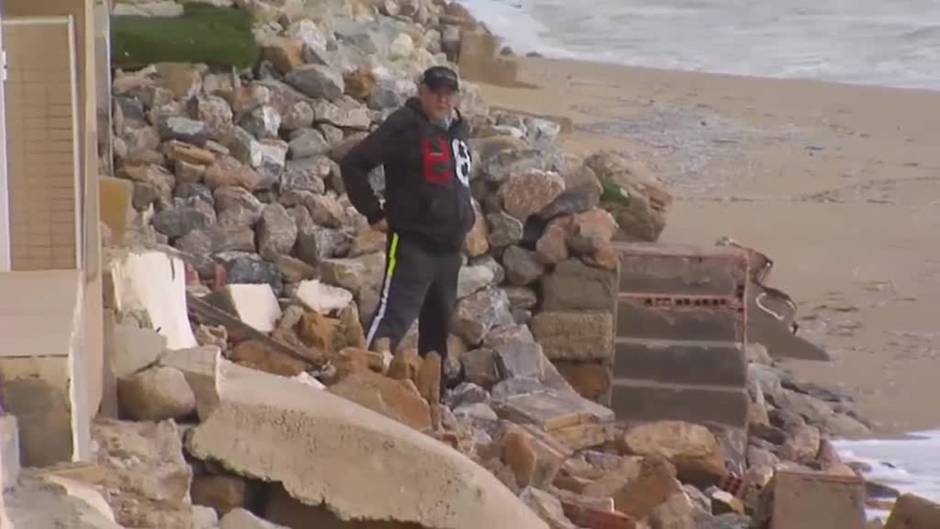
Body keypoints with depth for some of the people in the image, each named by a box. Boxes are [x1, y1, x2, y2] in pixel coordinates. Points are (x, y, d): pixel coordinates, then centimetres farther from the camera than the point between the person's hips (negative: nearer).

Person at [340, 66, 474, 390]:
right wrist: (374, 214, -13)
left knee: (438, 326, 15)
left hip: (450, 247, 8)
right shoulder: (405, 126, -10)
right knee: (393, 318, -17)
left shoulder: (458, 130, 15)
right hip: (413, 243, -8)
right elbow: (353, 164, -13)